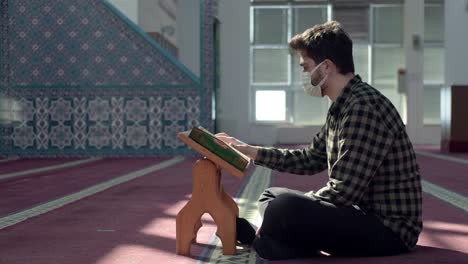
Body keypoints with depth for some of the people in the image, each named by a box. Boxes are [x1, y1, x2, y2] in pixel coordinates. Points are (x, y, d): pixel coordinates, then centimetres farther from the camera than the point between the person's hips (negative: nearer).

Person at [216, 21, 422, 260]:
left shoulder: (365, 106, -22)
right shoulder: (341, 107, 11)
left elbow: (341, 193, -25)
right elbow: (310, 160, 23)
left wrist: (291, 207, -11)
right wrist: (251, 151, 18)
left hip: (388, 230, -10)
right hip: (361, 213, 10)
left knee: (282, 209, -30)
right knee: (272, 197, 21)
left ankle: (261, 240, 0)